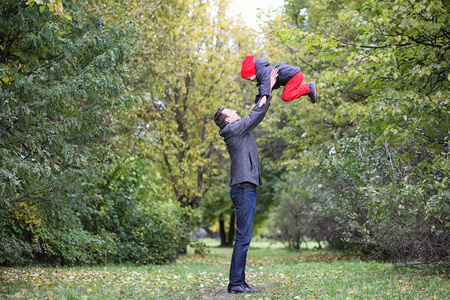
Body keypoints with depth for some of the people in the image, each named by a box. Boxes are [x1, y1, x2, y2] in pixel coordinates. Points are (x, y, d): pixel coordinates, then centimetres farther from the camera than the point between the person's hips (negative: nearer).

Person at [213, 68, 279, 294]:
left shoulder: (240, 130, 21)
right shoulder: (233, 129, -5)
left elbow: (258, 115, 29)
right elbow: (257, 113, -6)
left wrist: (268, 89, 26)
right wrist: (268, 87, 1)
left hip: (245, 189, 10)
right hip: (243, 188, -10)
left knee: (244, 237, 9)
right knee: (243, 237, -12)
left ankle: (239, 281, 11)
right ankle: (235, 282, -11)